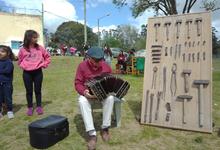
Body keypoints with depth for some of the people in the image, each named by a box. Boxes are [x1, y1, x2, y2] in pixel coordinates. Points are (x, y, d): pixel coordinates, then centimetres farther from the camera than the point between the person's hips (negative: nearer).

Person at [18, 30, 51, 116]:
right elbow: (20, 60, 12)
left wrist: (44, 64, -1)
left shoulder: (40, 48, -2)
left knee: (38, 90, 9)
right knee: (29, 91, 10)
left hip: (38, 72, 0)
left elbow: (47, 57, 8)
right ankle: (30, 108, 22)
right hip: (27, 73, 0)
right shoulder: (23, 49, -4)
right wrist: (23, 66, -1)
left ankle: (39, 107, 21)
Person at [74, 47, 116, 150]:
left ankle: (105, 128, -16)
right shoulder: (82, 66, -10)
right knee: (82, 101, -36)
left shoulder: (106, 66, -4)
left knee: (110, 98, -33)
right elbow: (78, 83, -9)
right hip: (88, 93, -1)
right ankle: (92, 134, -32)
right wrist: (84, 92, -30)